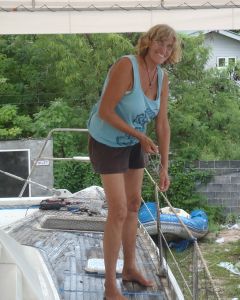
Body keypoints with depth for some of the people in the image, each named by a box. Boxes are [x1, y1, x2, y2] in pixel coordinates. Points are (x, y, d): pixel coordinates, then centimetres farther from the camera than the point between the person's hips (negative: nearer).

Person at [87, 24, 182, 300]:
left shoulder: (162, 78, -7)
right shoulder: (126, 66, -32)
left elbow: (162, 124, -3)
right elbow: (104, 111, -31)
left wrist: (164, 167, -5)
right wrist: (141, 136, -24)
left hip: (131, 142, 8)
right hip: (107, 142, -8)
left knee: (134, 204, 15)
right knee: (118, 211, -10)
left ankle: (129, 268, 34)